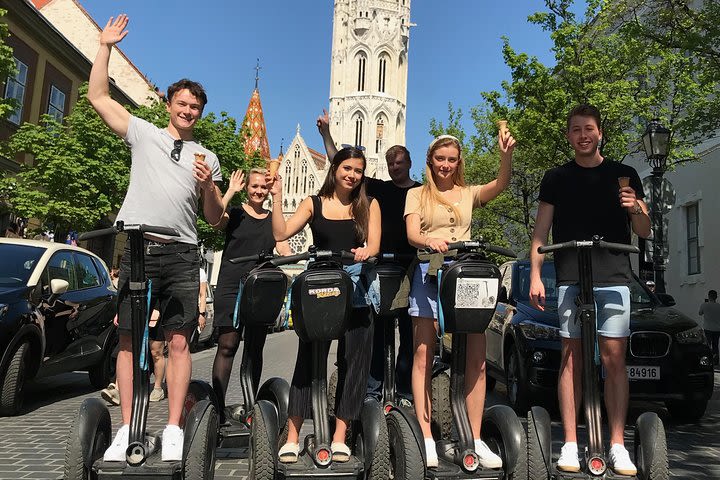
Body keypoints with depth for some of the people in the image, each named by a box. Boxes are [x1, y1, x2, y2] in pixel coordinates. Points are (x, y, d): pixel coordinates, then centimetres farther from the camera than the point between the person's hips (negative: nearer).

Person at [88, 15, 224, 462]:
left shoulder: (207, 158, 17)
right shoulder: (143, 133, 15)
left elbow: (216, 218, 13)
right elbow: (98, 95, 15)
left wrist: (208, 185, -4)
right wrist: (105, 46, 11)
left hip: (181, 255, 0)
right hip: (138, 248, 0)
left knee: (179, 342, -5)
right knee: (129, 340, 0)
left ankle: (174, 429, 0)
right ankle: (127, 429, 8)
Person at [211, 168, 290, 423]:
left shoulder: (273, 220, 15)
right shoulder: (235, 214, 4)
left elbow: (286, 252, 9)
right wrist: (231, 190, -11)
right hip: (231, 287, -4)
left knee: (255, 348, 9)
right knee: (227, 345, -9)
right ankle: (219, 405, -5)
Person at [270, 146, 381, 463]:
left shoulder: (369, 205, 9)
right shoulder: (314, 204, 8)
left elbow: (374, 245, -3)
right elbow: (281, 233, -2)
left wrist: (365, 252, -24)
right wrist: (277, 198, -8)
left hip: (356, 290, 1)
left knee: (353, 362, 3)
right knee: (308, 358, -1)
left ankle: (339, 436, 15)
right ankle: (292, 437, 8)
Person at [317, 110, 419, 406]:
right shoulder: (379, 189, 10)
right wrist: (326, 133, 6)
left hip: (410, 268, 0)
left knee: (409, 331, 4)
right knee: (376, 329, 0)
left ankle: (405, 392, 13)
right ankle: (373, 389, 9)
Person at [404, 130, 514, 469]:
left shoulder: (468, 194, 19)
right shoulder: (417, 194, 13)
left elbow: (500, 184, 1)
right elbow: (412, 234, -2)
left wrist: (506, 155, -17)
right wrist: (430, 241, -24)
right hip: (429, 273, -2)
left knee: (477, 358, -4)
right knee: (423, 356, -4)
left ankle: (475, 439, 3)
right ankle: (426, 438, 1)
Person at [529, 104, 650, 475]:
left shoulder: (623, 175, 13)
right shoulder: (556, 178, 12)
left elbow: (644, 232, 14)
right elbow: (541, 231, 9)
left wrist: (635, 209, -8)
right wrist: (535, 275, -1)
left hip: (614, 277, 0)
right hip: (570, 278, 0)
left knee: (614, 357, -3)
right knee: (571, 357, 0)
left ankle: (617, 445, 6)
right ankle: (570, 444, 5)